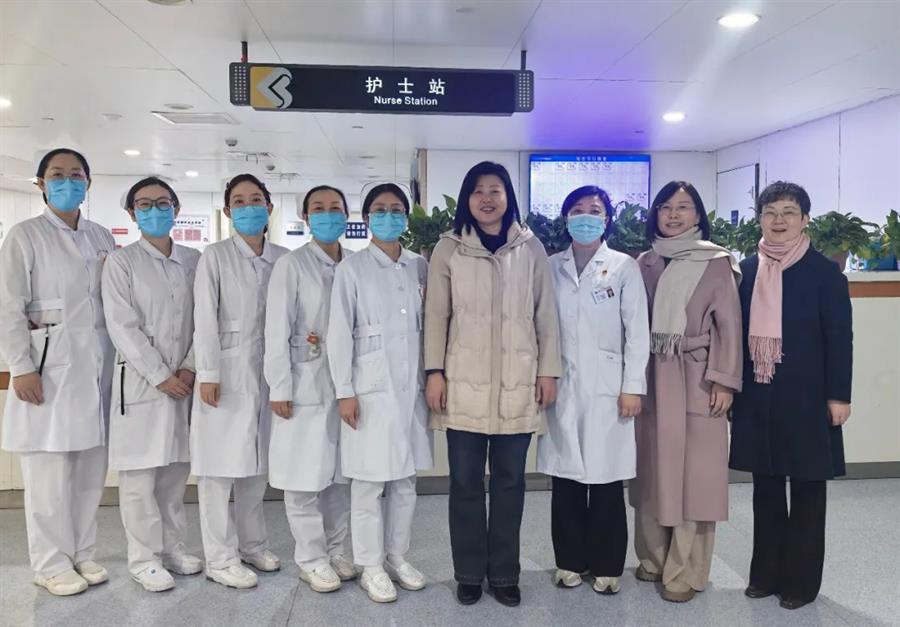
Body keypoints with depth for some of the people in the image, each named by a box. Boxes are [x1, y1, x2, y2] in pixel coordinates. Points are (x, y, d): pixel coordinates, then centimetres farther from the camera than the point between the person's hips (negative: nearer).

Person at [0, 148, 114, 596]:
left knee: (91, 465, 9)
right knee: (50, 469, 1)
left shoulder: (102, 238, 13)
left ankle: (81, 553, 23)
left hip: (97, 362, 5)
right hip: (50, 361, -4)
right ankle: (51, 563, 15)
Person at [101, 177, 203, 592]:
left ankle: (172, 547, 24)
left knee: (176, 469, 10)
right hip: (140, 380, -3)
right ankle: (144, 559, 12)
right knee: (140, 475, 0)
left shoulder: (194, 262, 10)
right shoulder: (121, 262, -1)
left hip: (184, 379, 4)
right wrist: (160, 375, -12)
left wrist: (191, 367, -7)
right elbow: (122, 327, -8)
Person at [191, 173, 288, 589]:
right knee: (220, 466, 0)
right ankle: (220, 558, 10)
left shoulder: (283, 259, 9)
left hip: (265, 372, 4)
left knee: (256, 464, 13)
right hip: (227, 372, -4)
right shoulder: (215, 257, -2)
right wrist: (208, 374, -13)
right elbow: (205, 319, -7)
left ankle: (251, 544, 27)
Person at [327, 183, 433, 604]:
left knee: (405, 481, 12)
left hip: (411, 388, 4)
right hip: (371, 390, -4)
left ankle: (398, 558, 27)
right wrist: (344, 391, -10)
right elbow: (339, 333, -5)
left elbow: (428, 325, 13)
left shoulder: (419, 268, 9)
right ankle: (371, 567, 17)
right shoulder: (351, 269, -2)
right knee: (369, 483, 3)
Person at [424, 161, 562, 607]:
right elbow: (436, 314, 3)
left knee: (510, 481, 8)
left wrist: (548, 370, 2)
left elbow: (546, 314, 7)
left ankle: (504, 573, 22)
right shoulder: (449, 248, 4)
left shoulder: (531, 248, 6)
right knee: (466, 482, 6)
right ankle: (469, 574, 21)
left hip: (517, 384, 1)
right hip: (464, 384, 0)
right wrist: (434, 372, -3)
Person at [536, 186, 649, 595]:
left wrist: (632, 386, -7)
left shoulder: (624, 267, 1)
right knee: (566, 478, 7)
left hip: (606, 387, -2)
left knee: (606, 480, 2)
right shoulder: (551, 267, 7)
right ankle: (570, 560, 22)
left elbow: (637, 331, -2)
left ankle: (606, 565, 18)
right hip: (562, 386, 2)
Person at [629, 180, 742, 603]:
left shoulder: (717, 263, -1)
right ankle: (654, 558, 25)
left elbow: (728, 326, -4)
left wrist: (724, 380, -11)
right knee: (653, 470, 11)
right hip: (652, 378, 4)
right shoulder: (644, 263, 10)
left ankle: (684, 572, 11)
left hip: (698, 380, -3)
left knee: (694, 474, 0)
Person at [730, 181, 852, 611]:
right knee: (765, 489, 13)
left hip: (805, 398, -3)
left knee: (806, 492, 8)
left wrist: (838, 395, -9)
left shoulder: (825, 273, -4)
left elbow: (839, 338, -6)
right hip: (757, 397, 4)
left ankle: (801, 581, 22)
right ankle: (766, 573, 27)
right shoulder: (747, 270, 6)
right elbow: (737, 331, 6)